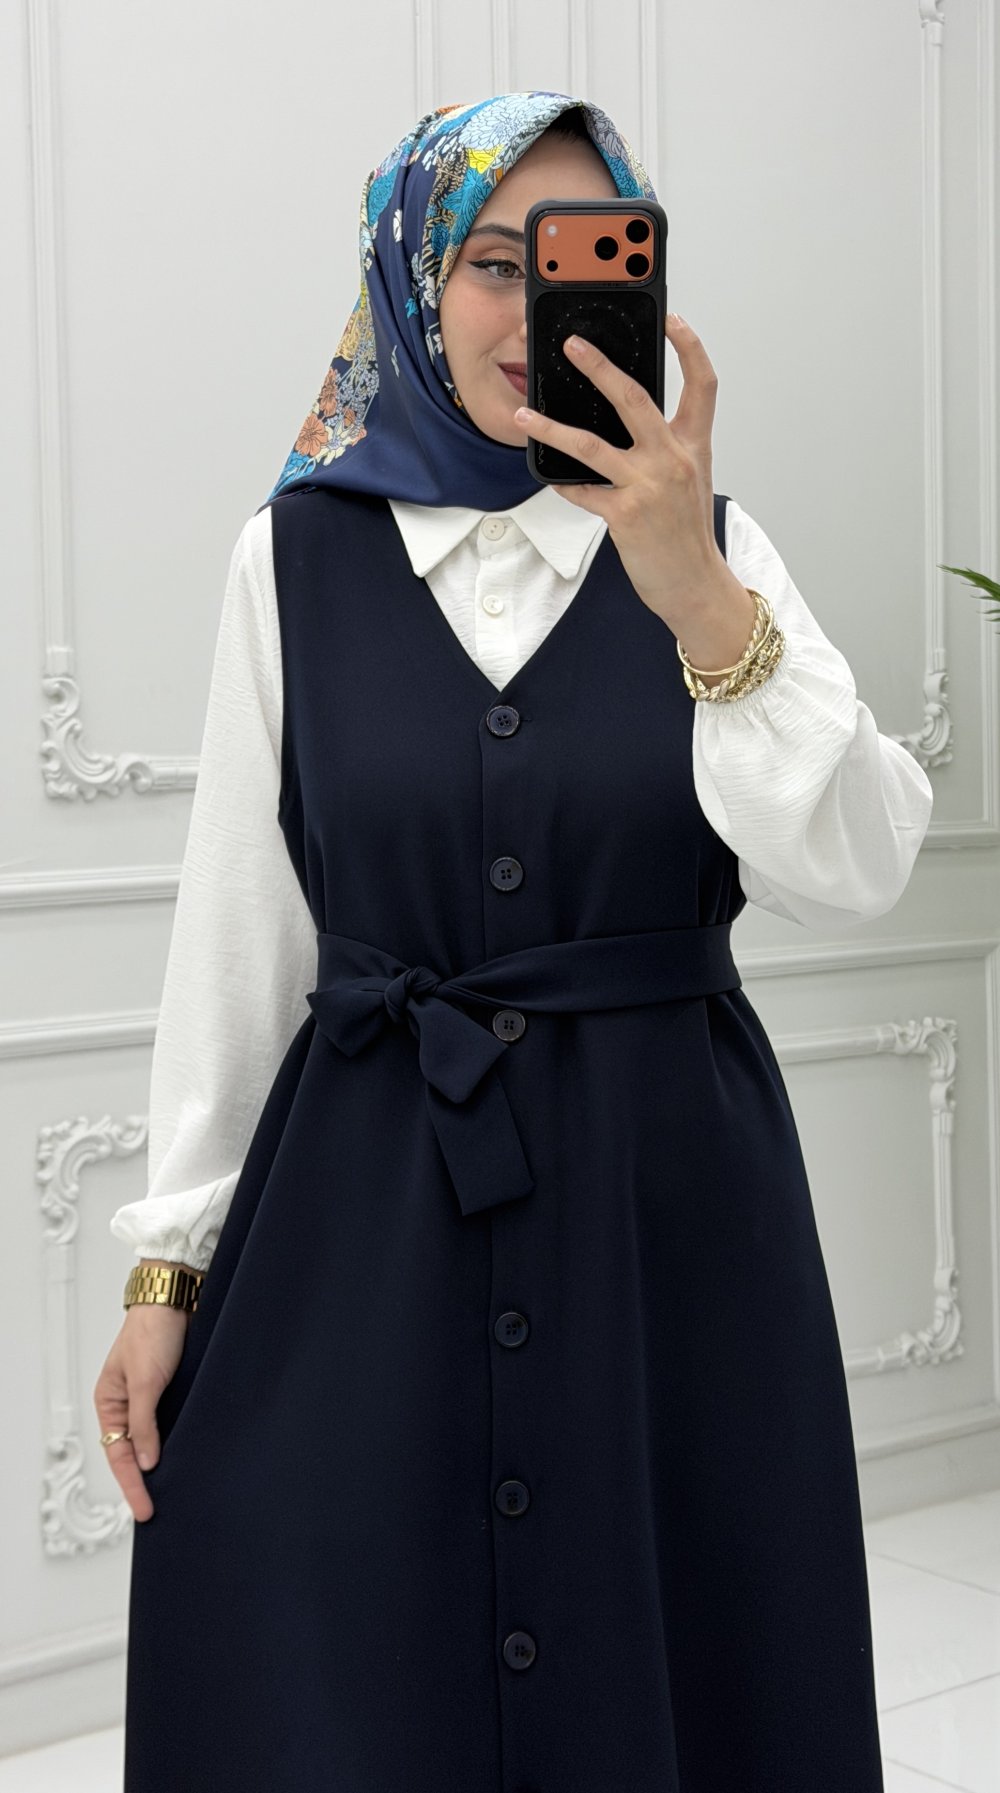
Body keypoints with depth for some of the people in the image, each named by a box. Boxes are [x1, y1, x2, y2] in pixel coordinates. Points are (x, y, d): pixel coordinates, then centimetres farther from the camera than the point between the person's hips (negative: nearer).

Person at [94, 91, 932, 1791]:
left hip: (675, 1202, 1)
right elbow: (237, 933, 3)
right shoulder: (297, 555, 1)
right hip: (353, 1209, 0)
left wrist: (704, 605, -24)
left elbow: (858, 870, -11)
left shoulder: (705, 543, 2)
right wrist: (170, 1263, 3)